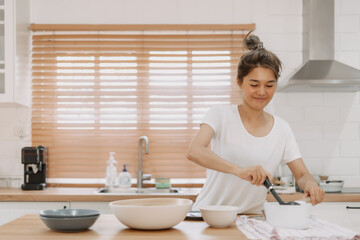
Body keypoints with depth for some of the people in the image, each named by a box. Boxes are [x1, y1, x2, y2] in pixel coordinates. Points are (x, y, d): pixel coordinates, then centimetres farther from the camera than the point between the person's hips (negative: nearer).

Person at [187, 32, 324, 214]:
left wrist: (310, 185, -15)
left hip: (250, 221, 4)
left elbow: (302, 175, 9)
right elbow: (194, 151, -20)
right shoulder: (221, 115, -3)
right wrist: (239, 170, -34)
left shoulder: (282, 129, 7)